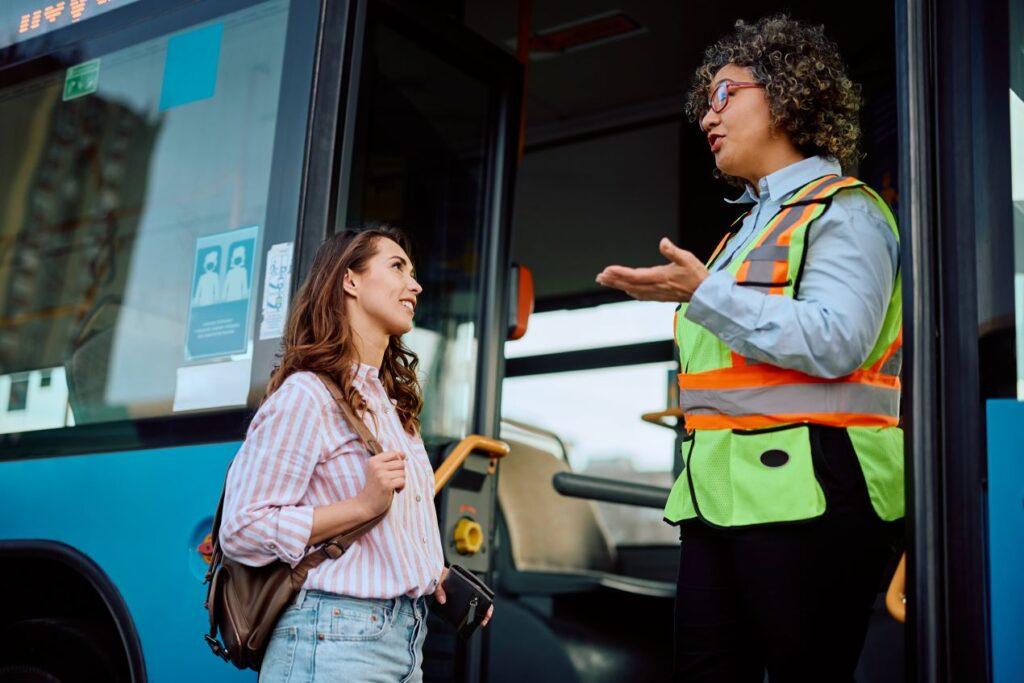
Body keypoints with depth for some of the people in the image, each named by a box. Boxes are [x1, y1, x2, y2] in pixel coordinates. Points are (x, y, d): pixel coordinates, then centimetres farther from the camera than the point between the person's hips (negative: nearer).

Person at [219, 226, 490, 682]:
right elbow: (241, 531, -17)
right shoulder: (306, 395, -12)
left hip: (405, 637, 8)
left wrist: (436, 576, 8)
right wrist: (363, 504, -22)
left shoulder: (392, 401, 16)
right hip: (335, 642, -8)